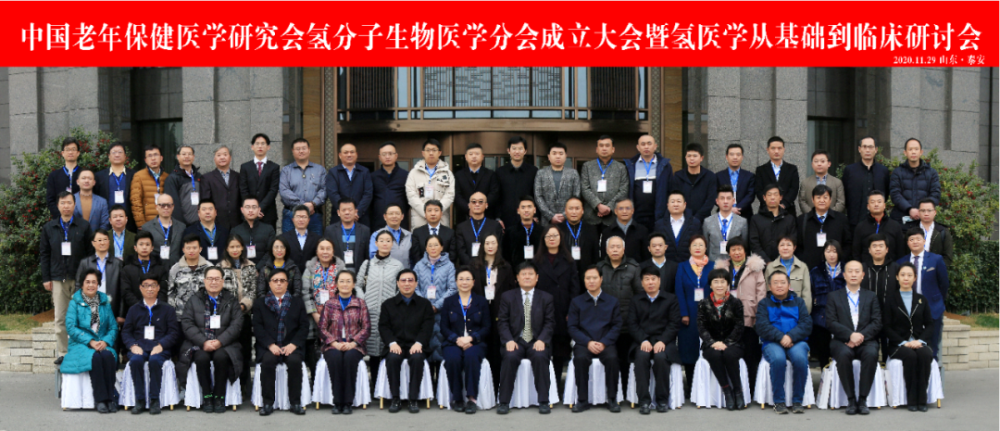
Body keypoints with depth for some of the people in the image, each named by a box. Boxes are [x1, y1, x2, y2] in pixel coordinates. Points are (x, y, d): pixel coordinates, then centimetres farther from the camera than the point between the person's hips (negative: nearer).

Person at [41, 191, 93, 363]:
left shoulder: (84, 227, 4)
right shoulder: (49, 228, 10)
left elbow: (90, 253, 2)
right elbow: (44, 254, 10)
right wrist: (46, 278, 2)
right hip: (58, 279, 1)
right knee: (60, 318, 2)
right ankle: (61, 353, 7)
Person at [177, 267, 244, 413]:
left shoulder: (231, 300, 13)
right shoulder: (194, 300, 13)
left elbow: (236, 324, 1)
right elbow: (187, 324, 1)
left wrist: (220, 341, -15)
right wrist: (203, 342, -15)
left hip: (224, 344, 0)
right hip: (199, 344, 0)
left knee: (221, 357, -33)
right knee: (202, 357, -33)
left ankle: (219, 397, -17)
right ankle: (206, 396, -16)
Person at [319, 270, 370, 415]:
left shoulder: (360, 304, 10)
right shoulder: (329, 304, 11)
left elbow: (366, 328, 4)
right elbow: (322, 328, 5)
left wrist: (352, 344, -12)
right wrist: (335, 344, -11)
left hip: (354, 347, 0)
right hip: (333, 346, 0)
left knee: (350, 356, -35)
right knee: (335, 357, -34)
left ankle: (348, 402, -28)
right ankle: (337, 402, -26)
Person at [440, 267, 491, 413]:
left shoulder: (481, 302, 14)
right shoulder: (449, 302, 15)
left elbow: (487, 327, 6)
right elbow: (444, 328, 7)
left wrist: (471, 338, -13)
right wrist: (457, 339, -13)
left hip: (475, 343, -1)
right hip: (453, 343, 1)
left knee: (471, 356, -36)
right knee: (453, 358, -34)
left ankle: (471, 398, -32)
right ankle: (457, 399, -19)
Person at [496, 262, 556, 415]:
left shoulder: (546, 298, 12)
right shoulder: (507, 297, 11)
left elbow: (550, 323, 5)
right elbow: (502, 322, 4)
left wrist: (542, 340, -13)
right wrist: (508, 340, -13)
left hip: (537, 342, 0)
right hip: (515, 341, 0)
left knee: (540, 356, -33)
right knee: (510, 357, -32)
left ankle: (543, 402, -23)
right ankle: (504, 402, -23)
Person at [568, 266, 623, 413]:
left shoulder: (612, 301, 12)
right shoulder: (576, 302, 12)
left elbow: (617, 326, 5)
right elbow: (572, 327, 4)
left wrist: (603, 343, -11)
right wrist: (588, 343, -12)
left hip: (605, 344, 0)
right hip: (584, 343, 0)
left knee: (612, 357, -33)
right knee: (580, 358, -33)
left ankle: (612, 399, -18)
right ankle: (582, 400, -21)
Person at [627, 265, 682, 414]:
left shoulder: (670, 299, 11)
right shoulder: (635, 300, 16)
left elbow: (674, 324, 1)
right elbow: (632, 324, 5)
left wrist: (662, 341, -15)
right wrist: (643, 341, -13)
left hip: (664, 340, -1)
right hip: (642, 341, 1)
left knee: (661, 357, -33)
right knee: (642, 356, -32)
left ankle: (662, 399, -18)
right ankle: (644, 400, -27)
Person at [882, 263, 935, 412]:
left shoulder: (922, 300, 17)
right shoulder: (891, 299, 9)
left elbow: (929, 324, 11)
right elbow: (886, 327, 1)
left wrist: (920, 341, -8)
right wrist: (903, 342, -12)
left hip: (918, 343, 2)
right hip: (898, 345, -2)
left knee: (925, 355, -33)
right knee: (910, 356, -34)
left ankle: (922, 399, -27)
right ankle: (912, 400, -26)